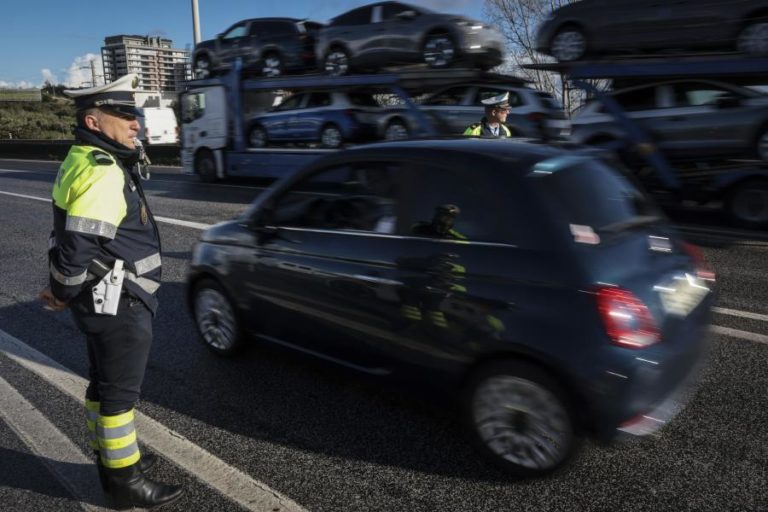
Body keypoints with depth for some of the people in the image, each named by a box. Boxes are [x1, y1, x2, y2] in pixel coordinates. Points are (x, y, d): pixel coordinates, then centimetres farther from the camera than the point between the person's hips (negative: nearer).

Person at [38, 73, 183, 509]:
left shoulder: (90, 161, 12)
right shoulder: (101, 173, -22)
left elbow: (74, 237, 17)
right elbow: (78, 247, -26)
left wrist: (65, 291, 19)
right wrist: (64, 295, -9)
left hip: (112, 300, 10)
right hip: (116, 302, -10)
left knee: (105, 383, 20)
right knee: (121, 391, 2)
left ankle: (111, 459, 37)